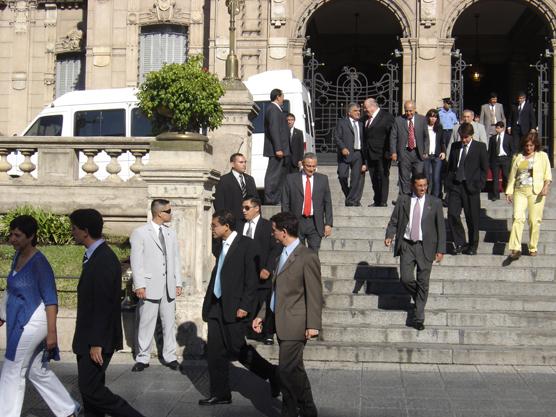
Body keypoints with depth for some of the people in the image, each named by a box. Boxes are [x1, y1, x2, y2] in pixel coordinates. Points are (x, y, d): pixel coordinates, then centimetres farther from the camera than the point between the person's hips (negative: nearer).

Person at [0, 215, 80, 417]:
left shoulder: (39, 263, -19)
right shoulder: (18, 256, 6)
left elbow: (51, 300, -19)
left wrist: (52, 332, -21)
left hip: (32, 322, -9)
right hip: (20, 321, 9)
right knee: (37, 371, 16)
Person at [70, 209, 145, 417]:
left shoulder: (103, 261, -21)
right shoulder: (96, 256, 11)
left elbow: (103, 305, -23)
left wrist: (96, 343, -22)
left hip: (97, 339, -10)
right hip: (90, 337, 10)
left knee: (91, 389, -7)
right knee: (88, 387, 13)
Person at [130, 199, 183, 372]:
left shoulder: (171, 234, 13)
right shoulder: (140, 233, -4)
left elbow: (175, 259, 14)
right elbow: (136, 261, -7)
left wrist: (178, 282, 8)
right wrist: (139, 285, -13)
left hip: (169, 286, 5)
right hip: (150, 286, -5)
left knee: (169, 322, 9)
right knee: (146, 323, 0)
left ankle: (169, 356, 18)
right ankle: (142, 358, 9)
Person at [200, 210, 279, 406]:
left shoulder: (245, 245, -11)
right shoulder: (222, 246, 14)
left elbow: (252, 278, -14)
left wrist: (244, 306, -18)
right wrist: (208, 302, 12)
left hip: (234, 307, -8)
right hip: (216, 306, 8)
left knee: (237, 349, -3)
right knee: (215, 351, 7)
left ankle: (271, 373, 16)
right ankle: (220, 394, 16)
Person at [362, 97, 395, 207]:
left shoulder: (386, 117, -7)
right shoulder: (366, 118, 14)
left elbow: (391, 135, -9)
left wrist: (388, 152, -13)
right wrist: (365, 153, 11)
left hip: (382, 154, -7)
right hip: (370, 154, 7)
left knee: (383, 177, -2)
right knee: (374, 179, 10)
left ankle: (383, 202, 2)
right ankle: (376, 201, 17)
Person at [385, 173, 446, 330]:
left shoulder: (435, 202, 1)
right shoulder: (403, 200, 4)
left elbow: (441, 227, 3)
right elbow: (394, 221, 5)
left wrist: (440, 249, -2)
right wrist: (389, 236, -13)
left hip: (425, 247, -1)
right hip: (406, 245, 1)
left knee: (423, 282, 1)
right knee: (406, 279, -9)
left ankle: (419, 318, 12)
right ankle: (418, 298, 25)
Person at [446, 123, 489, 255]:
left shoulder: (480, 147, 1)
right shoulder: (455, 146, 11)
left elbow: (484, 168, 1)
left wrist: (478, 185, -6)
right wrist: (449, 182, 6)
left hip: (471, 187, -3)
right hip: (455, 185, 3)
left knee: (472, 218, 3)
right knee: (452, 215, -6)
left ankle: (472, 246, 17)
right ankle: (460, 243, 8)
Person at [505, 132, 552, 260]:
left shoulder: (542, 156, 8)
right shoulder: (518, 157, 13)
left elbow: (548, 174, 5)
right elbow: (512, 176, 15)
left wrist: (546, 187, -11)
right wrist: (509, 191, 9)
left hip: (536, 192, -1)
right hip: (520, 191, 1)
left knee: (535, 220, -1)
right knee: (518, 217, -13)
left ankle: (533, 248, 12)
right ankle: (516, 249, -19)